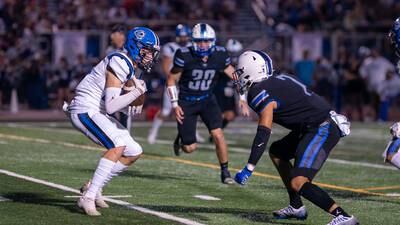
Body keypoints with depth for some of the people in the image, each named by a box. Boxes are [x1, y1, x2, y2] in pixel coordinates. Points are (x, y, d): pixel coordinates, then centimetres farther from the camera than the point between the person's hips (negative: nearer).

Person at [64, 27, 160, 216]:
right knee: (118, 145, -28)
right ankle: (88, 197, -25)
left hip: (97, 112, 10)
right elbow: (110, 106, -24)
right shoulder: (119, 64, -20)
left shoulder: (132, 67, 11)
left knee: (134, 152, 7)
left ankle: (94, 188, 15)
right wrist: (137, 92, -26)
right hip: (85, 110, -10)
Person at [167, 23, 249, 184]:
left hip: (207, 100, 2)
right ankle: (181, 139, 35)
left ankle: (225, 171, 0)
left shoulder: (219, 56, -12)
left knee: (217, 134, -17)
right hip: (186, 102, -2)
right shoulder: (185, 56, -21)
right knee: (190, 148, -2)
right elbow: (171, 80, -8)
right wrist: (175, 105, -12)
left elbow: (234, 75, 2)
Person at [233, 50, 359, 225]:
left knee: (298, 183, -18)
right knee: (277, 152, 25)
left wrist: (249, 168, -21)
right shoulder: (277, 79, 14)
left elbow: (263, 133, -20)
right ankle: (296, 207, 27)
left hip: (322, 130, -10)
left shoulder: (260, 92, -12)